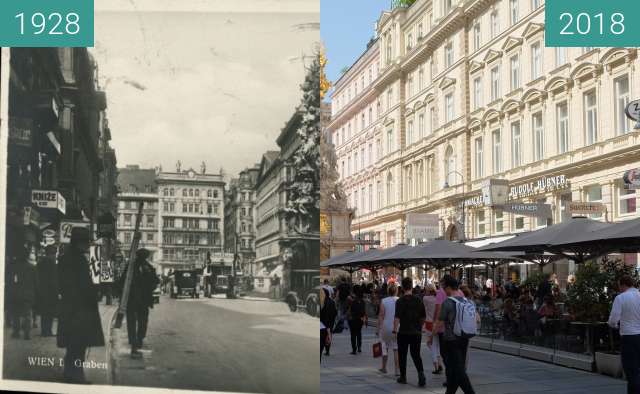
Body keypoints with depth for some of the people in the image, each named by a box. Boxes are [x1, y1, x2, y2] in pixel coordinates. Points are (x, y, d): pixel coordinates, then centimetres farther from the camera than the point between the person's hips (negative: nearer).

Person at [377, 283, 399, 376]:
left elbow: (381, 316, -7)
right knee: (396, 349, 3)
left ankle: (384, 367, 26)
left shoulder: (384, 301, -5)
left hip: (386, 327, 0)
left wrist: (379, 328, -3)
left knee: (385, 347, 15)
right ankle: (397, 370, -3)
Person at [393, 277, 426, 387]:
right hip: (416, 333, 3)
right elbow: (423, 317, 10)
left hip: (403, 332, -3)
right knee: (416, 354, 8)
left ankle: (403, 377, 18)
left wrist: (395, 330, -11)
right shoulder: (418, 300, 3)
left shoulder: (400, 301, -11)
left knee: (402, 355, 10)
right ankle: (421, 373, -14)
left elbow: (397, 317, -17)